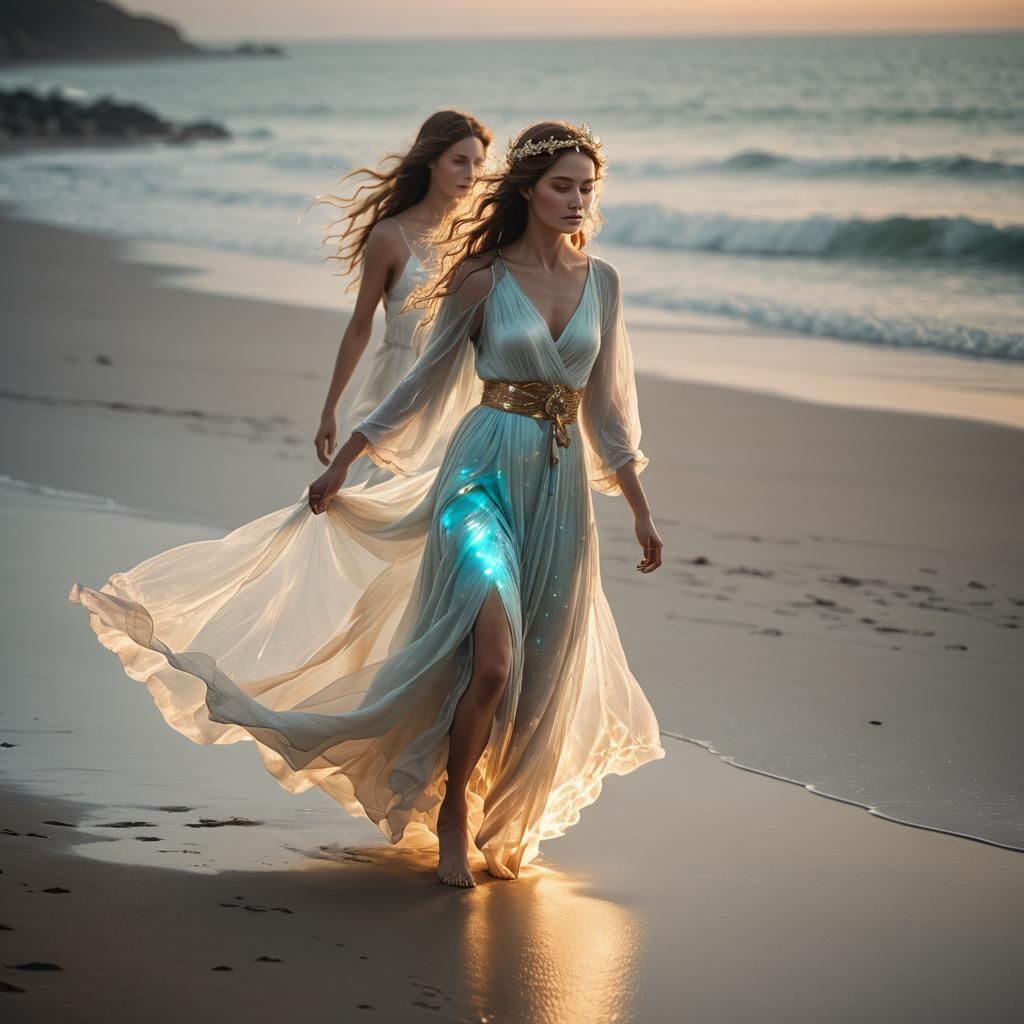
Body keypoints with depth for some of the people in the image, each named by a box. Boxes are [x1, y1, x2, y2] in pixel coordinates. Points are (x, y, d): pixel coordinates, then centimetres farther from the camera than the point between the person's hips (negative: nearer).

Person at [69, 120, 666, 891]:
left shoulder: (601, 283, 7)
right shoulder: (484, 279, -3)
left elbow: (607, 406, 13)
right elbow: (425, 381, 4)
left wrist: (640, 509, 13)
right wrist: (344, 461, 5)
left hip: (561, 486, 4)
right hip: (485, 473, -4)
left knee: (541, 675, 4)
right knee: (491, 661, -17)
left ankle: (507, 828, 21)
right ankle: (451, 815, 4)